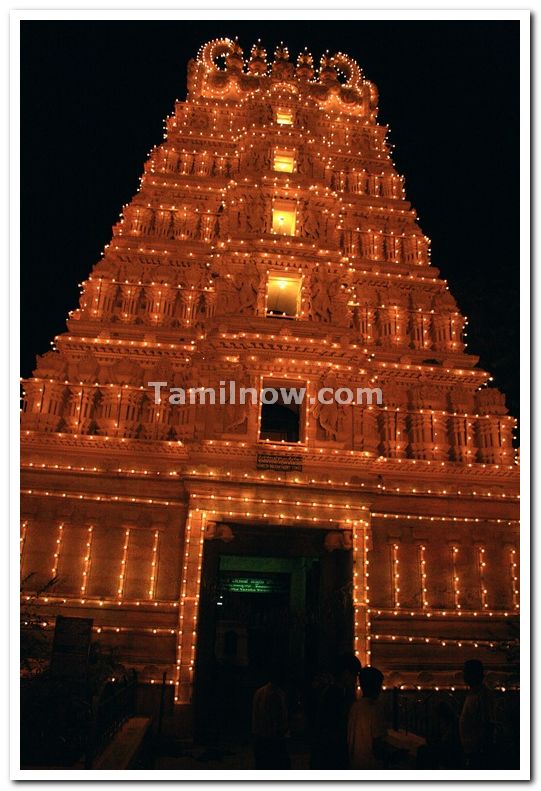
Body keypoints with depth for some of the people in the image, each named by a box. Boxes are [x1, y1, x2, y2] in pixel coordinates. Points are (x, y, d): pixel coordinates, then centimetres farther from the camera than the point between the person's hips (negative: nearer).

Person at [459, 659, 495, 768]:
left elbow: (488, 724, -20)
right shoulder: (471, 693, 13)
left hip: (479, 751, -9)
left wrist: (484, 750, -20)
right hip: (471, 748, 9)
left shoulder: (483, 694, -16)